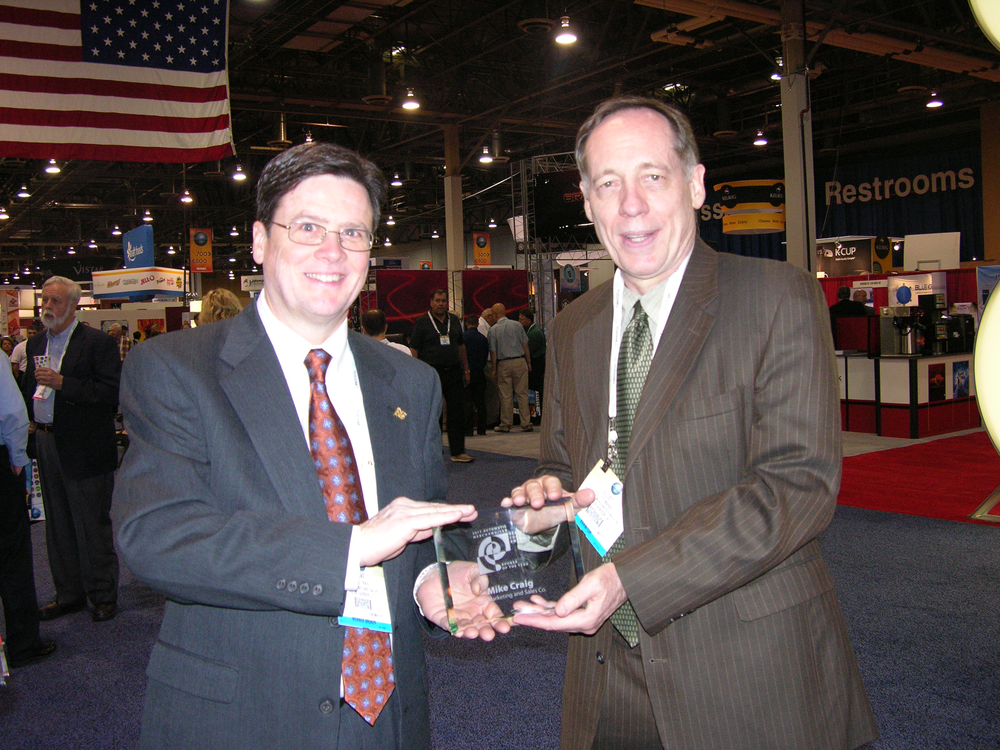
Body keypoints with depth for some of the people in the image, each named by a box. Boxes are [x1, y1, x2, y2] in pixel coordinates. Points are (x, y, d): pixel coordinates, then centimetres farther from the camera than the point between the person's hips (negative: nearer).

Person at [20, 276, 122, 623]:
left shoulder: (98, 342, -10)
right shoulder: (36, 343, 13)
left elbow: (111, 393, -19)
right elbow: (29, 386, 23)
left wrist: (62, 382, -24)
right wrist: (29, 418, 5)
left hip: (85, 449, -7)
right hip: (47, 444, 7)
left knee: (92, 525, 2)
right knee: (58, 525, 15)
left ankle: (103, 596, 15)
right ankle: (70, 593, 28)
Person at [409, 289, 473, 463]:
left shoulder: (454, 321, 12)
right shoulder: (421, 322, -2)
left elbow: (461, 346, 19)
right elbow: (413, 350, -4)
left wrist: (466, 370, 15)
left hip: (453, 372, 4)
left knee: (457, 412, 2)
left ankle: (458, 451, 7)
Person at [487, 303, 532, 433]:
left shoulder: (493, 330, -3)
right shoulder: (517, 325, 2)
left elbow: (493, 352, -2)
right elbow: (525, 346, 4)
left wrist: (494, 369, 5)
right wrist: (528, 362, 13)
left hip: (503, 364, -1)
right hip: (520, 361, 1)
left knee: (505, 395, 4)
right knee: (522, 393, 4)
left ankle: (506, 424, 11)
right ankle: (526, 423, 4)